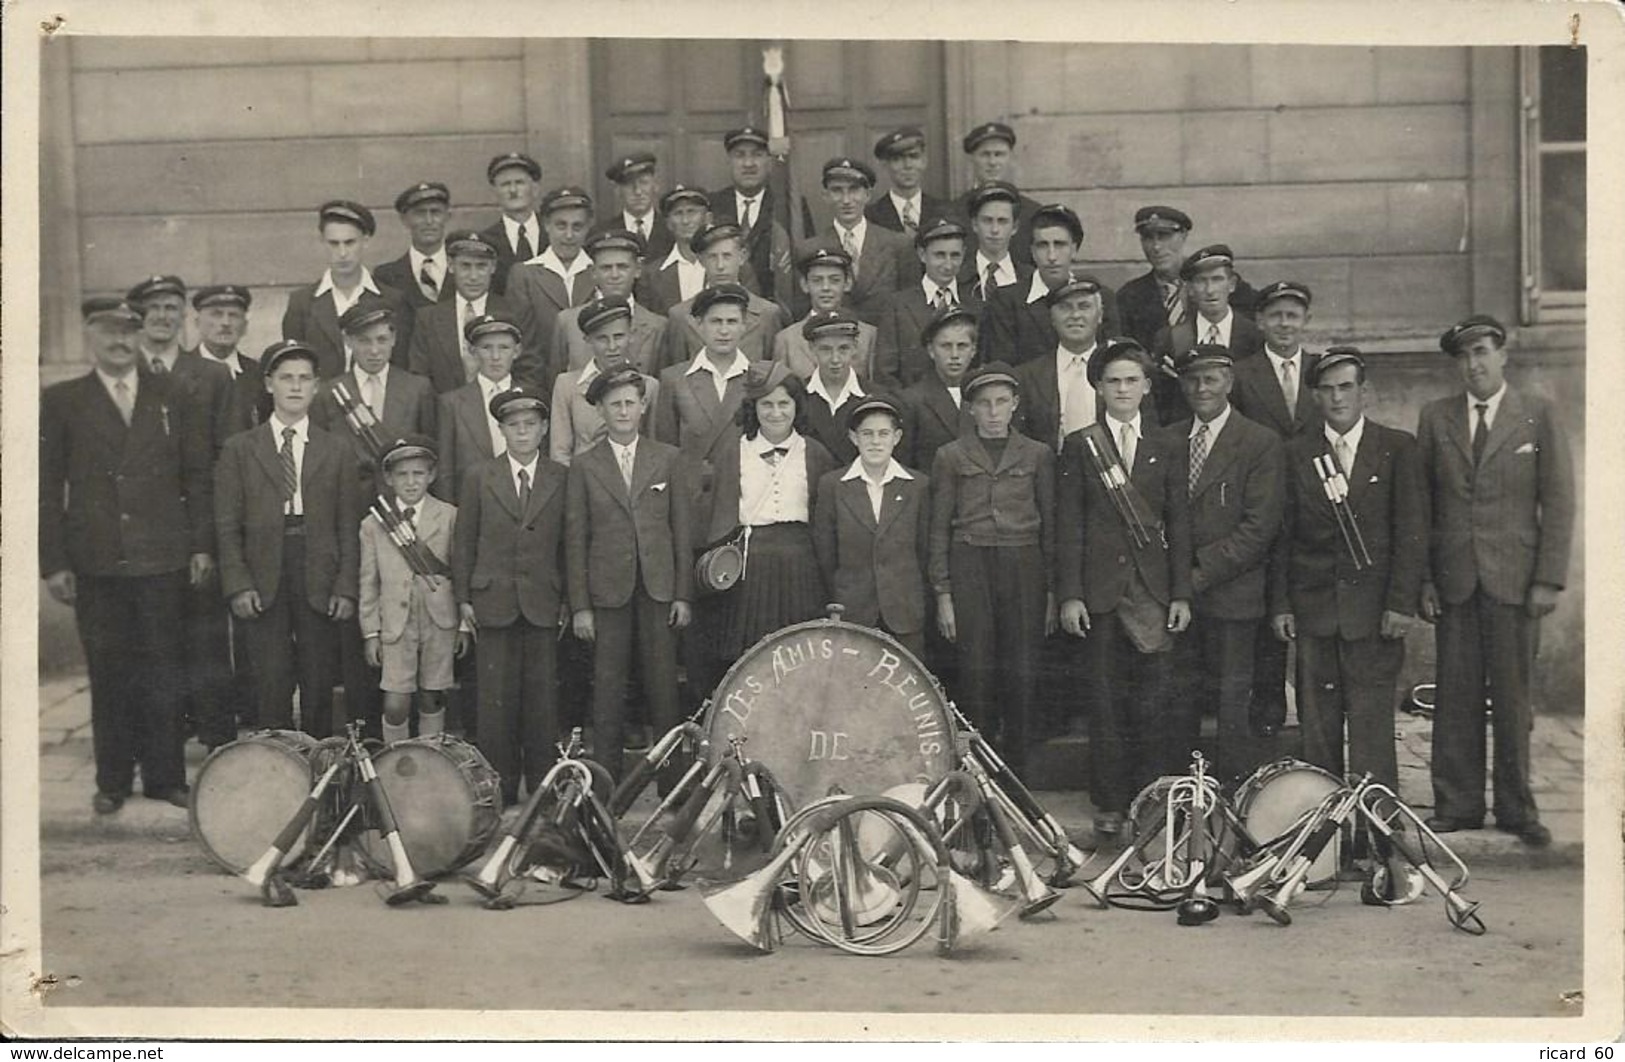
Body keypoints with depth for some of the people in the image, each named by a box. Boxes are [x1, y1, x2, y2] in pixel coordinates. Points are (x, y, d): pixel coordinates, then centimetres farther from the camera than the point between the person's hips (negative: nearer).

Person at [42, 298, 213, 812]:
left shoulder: (169, 395, 9)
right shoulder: (61, 402, 5)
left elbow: (197, 474, 10)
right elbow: (47, 488, 3)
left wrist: (201, 544, 2)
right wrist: (53, 563, -3)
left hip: (163, 559, 1)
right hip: (97, 563, -1)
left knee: (164, 673, 4)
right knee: (109, 674, 4)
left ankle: (165, 775, 14)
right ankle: (113, 780, 15)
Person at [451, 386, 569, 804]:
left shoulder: (561, 480, 7)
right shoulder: (478, 480, 6)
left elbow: (568, 545, 7)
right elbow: (464, 543, 8)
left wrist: (568, 600, 3)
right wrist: (464, 598, 3)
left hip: (543, 604, 0)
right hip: (493, 604, 0)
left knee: (543, 698, 2)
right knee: (496, 699, 0)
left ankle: (543, 786, 10)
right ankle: (499, 786, 7)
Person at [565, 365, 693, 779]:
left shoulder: (668, 458, 8)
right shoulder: (584, 466, 5)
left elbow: (683, 528, 7)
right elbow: (575, 539, 4)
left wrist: (683, 594, 1)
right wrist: (580, 606, -1)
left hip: (659, 587, 1)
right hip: (608, 589, 0)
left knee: (663, 684, 0)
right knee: (607, 687, 1)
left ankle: (671, 776, 8)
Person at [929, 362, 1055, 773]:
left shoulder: (1038, 455, 9)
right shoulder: (951, 457, 7)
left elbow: (1050, 524, 10)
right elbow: (940, 528, 7)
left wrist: (1052, 590, 4)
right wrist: (943, 593, 1)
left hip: (1024, 567, 1)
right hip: (969, 566, -1)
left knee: (1020, 672, -1)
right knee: (976, 670, -3)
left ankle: (1016, 772, 7)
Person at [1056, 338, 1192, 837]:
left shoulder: (1167, 447, 10)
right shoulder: (1079, 446, 5)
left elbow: (1179, 524, 9)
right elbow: (1068, 527, 2)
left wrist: (1182, 594, 3)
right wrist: (1069, 595, -5)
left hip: (1153, 588, 1)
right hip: (1100, 588, -1)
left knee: (1153, 702, 0)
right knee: (1104, 702, 2)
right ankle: (1109, 805, 9)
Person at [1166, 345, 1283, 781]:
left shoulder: (1260, 443, -3)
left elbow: (1260, 525, -9)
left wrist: (1204, 572, -13)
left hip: (1231, 593, -4)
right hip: (1175, 592, 4)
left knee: (1230, 698, 0)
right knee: (1180, 695, 5)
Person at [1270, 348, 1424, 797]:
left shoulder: (1397, 449, 3)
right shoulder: (1297, 453, 10)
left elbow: (1412, 532, 0)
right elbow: (1283, 536, 10)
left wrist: (1402, 604, -8)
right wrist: (1280, 604, 3)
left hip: (1374, 608, -2)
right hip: (1314, 607, 2)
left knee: (1371, 722, -5)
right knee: (1317, 723, 3)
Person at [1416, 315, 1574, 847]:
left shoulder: (1539, 415, 3)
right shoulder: (1435, 417, 9)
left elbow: (1559, 502, 1)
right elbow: (1419, 504, 9)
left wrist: (1549, 579, -6)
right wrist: (1422, 577, 2)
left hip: (1514, 578, -2)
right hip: (1453, 579, 2)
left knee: (1512, 696, 2)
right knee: (1455, 695, 3)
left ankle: (1517, 809, 12)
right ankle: (1456, 805, 11)